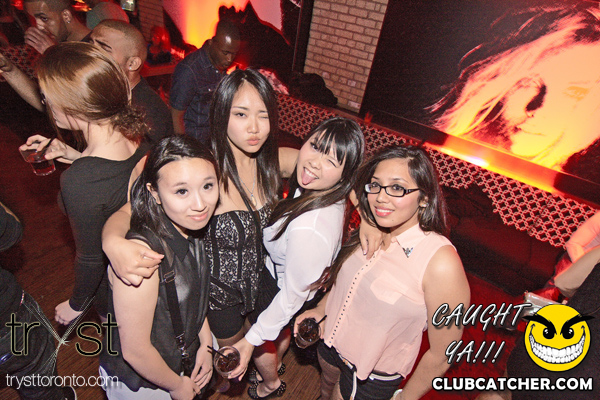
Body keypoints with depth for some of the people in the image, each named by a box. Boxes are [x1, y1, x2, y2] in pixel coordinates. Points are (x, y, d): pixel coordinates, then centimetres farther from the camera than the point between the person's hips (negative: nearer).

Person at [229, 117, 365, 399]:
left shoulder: (309, 228, -45)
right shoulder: (331, 196, -21)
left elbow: (294, 294, -30)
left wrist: (251, 340, -18)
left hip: (276, 289, -6)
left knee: (264, 343, 28)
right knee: (280, 332, 36)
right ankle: (275, 364, 70)